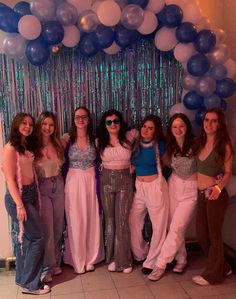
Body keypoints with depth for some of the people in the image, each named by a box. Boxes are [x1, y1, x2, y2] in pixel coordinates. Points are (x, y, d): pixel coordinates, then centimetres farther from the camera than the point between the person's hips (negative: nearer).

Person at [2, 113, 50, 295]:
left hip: (31, 193, 8)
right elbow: (10, 178, -16)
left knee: (26, 237, 13)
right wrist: (19, 204, -20)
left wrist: (36, 197, 3)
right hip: (17, 196, -8)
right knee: (37, 237, -6)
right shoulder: (11, 148, -12)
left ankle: (22, 277, 27)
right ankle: (30, 283, 6)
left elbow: (31, 173, 11)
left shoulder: (28, 147, 12)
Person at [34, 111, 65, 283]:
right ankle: (46, 268, 16)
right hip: (42, 189, -4)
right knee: (47, 229, 0)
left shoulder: (58, 144, 3)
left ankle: (56, 263, 28)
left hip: (58, 186, 4)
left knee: (58, 227, 12)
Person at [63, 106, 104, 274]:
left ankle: (90, 259, 23)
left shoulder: (94, 140, 3)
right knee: (76, 221, 3)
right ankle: (78, 261, 19)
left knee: (92, 220, 6)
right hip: (74, 182, -1)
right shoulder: (68, 139, -2)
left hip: (91, 181, 2)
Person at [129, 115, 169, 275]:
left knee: (158, 225, 1)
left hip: (155, 185, -4)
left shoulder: (159, 145, -5)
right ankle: (139, 254, 32)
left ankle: (152, 262, 15)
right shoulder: (135, 144, 4)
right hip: (138, 186, 4)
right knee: (133, 222, 10)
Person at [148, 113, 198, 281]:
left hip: (191, 188, -4)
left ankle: (160, 264, 1)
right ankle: (181, 260, 27)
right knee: (174, 226, 8)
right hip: (174, 185, 4)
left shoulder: (195, 144, -13)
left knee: (177, 228, -7)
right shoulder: (170, 146, 1)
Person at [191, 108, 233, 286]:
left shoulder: (224, 145, -11)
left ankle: (213, 275, 24)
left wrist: (218, 187, -26)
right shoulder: (200, 143, 7)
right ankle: (223, 268, 34)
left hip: (215, 195, -7)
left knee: (213, 235, 6)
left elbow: (228, 172, -11)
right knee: (201, 234, 13)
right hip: (201, 194, 7)